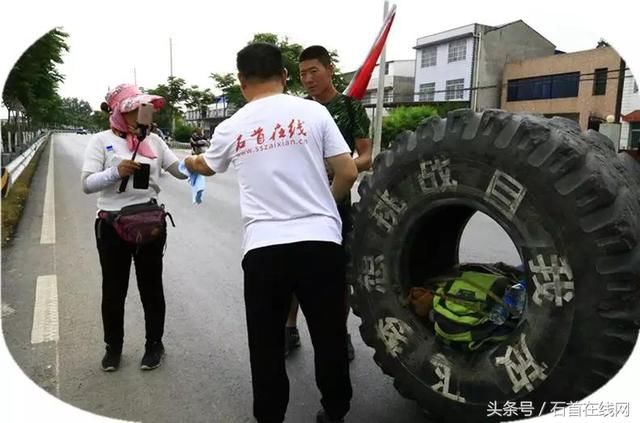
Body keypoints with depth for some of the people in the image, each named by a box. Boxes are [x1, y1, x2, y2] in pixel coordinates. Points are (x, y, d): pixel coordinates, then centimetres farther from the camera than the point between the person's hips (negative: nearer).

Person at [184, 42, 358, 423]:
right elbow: (348, 173, -1)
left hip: (263, 247, 1)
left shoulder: (231, 129, 8)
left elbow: (206, 166, 29)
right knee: (329, 335, 15)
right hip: (320, 240, 0)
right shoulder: (313, 112, 1)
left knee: (266, 344, 14)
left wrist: (190, 161, 54)